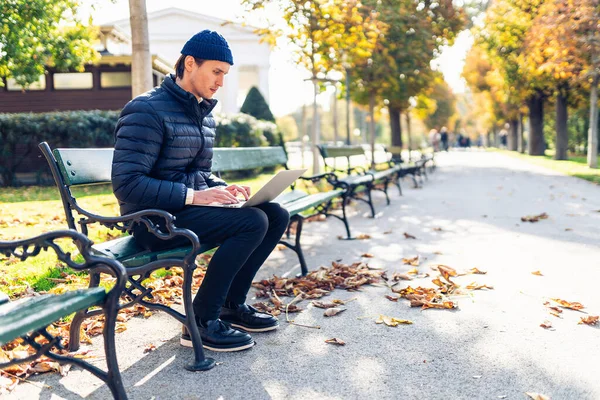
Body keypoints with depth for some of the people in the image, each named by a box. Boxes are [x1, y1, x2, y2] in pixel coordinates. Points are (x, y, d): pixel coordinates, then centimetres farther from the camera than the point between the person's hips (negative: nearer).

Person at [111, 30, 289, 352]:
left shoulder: (204, 114, 14)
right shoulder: (147, 110, -14)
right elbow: (127, 184, -21)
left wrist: (223, 188, 1)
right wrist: (193, 196, -25)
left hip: (192, 206, 9)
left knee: (276, 215, -2)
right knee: (253, 221, -25)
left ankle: (232, 304, 7)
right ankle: (201, 322, -14)